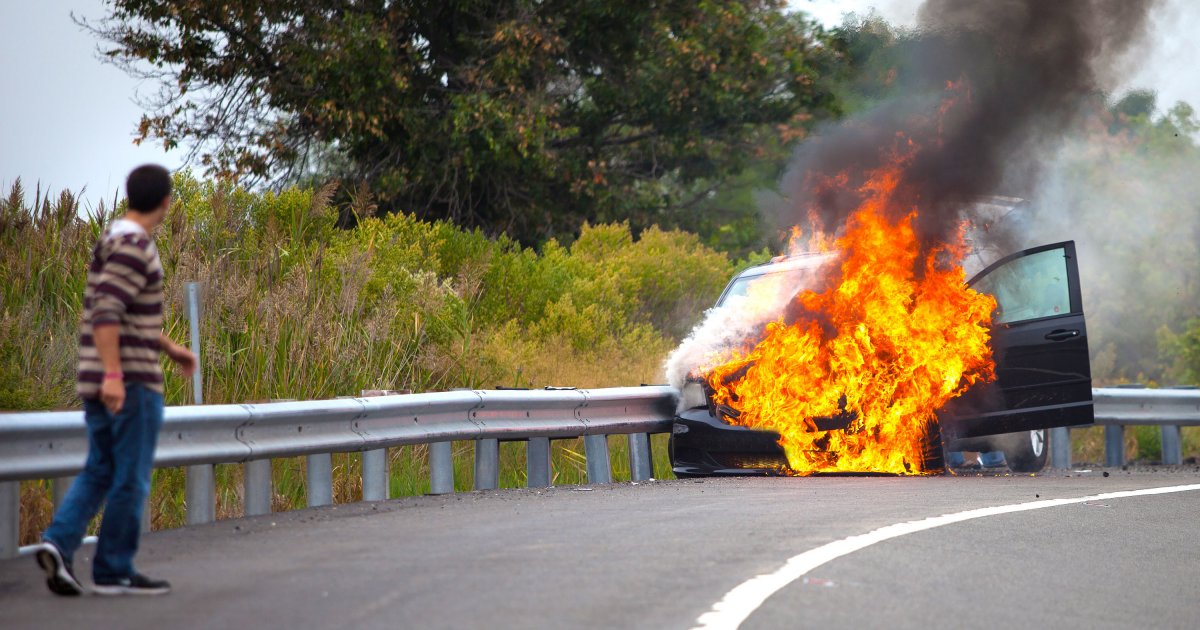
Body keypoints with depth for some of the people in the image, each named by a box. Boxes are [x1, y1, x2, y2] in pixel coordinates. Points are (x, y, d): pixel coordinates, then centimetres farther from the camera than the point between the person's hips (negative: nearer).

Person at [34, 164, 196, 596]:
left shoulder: (115, 240, 16)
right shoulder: (133, 245, -14)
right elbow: (106, 310, -24)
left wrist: (171, 348, 28)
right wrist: (113, 374, -28)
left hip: (100, 381, 9)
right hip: (131, 381, -9)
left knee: (99, 472, 13)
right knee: (130, 479, 0)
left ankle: (59, 542, -4)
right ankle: (114, 571, 5)